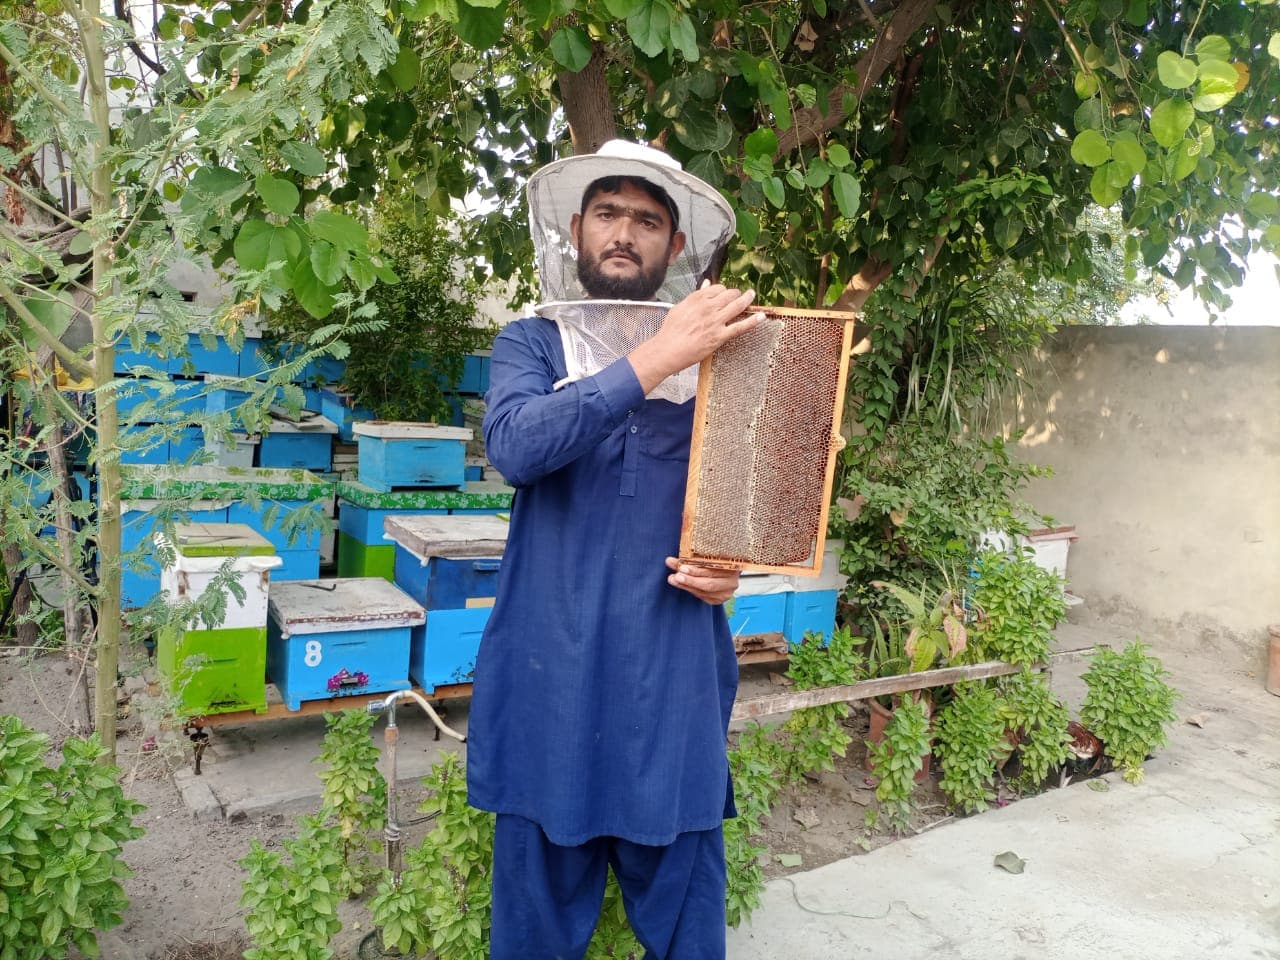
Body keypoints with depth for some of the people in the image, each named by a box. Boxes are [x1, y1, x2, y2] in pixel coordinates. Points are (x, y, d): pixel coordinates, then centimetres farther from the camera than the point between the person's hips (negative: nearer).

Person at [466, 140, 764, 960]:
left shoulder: (717, 355, 8)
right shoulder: (533, 343, 2)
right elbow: (515, 446, -20)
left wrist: (732, 566, -6)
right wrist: (656, 357, -23)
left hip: (674, 676, 2)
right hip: (553, 669, -1)